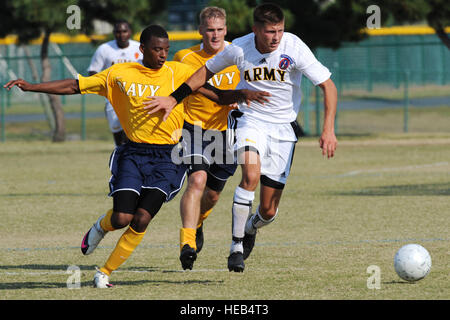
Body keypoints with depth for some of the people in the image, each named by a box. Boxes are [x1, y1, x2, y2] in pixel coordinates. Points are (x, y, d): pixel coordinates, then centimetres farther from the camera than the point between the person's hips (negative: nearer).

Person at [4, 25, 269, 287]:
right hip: (133, 154, 1)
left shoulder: (178, 72, 2)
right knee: (122, 218, -13)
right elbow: (75, 86, 7)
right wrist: (31, 87, 3)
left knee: (141, 220, -14)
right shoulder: (120, 74, 3)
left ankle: (106, 272, 5)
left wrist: (241, 94, -18)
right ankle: (101, 226, 27)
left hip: (166, 159, 0)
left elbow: (218, 95, 2)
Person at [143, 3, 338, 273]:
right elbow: (207, 72, 7)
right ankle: (237, 246, -19)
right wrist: (174, 98, 2)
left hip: (283, 128, 0)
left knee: (269, 211, 0)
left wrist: (329, 129, -21)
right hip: (251, 120, 0)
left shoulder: (294, 48, -17)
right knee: (251, 174, -32)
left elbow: (328, 86, -12)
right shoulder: (239, 48, -12)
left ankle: (250, 227, 40)